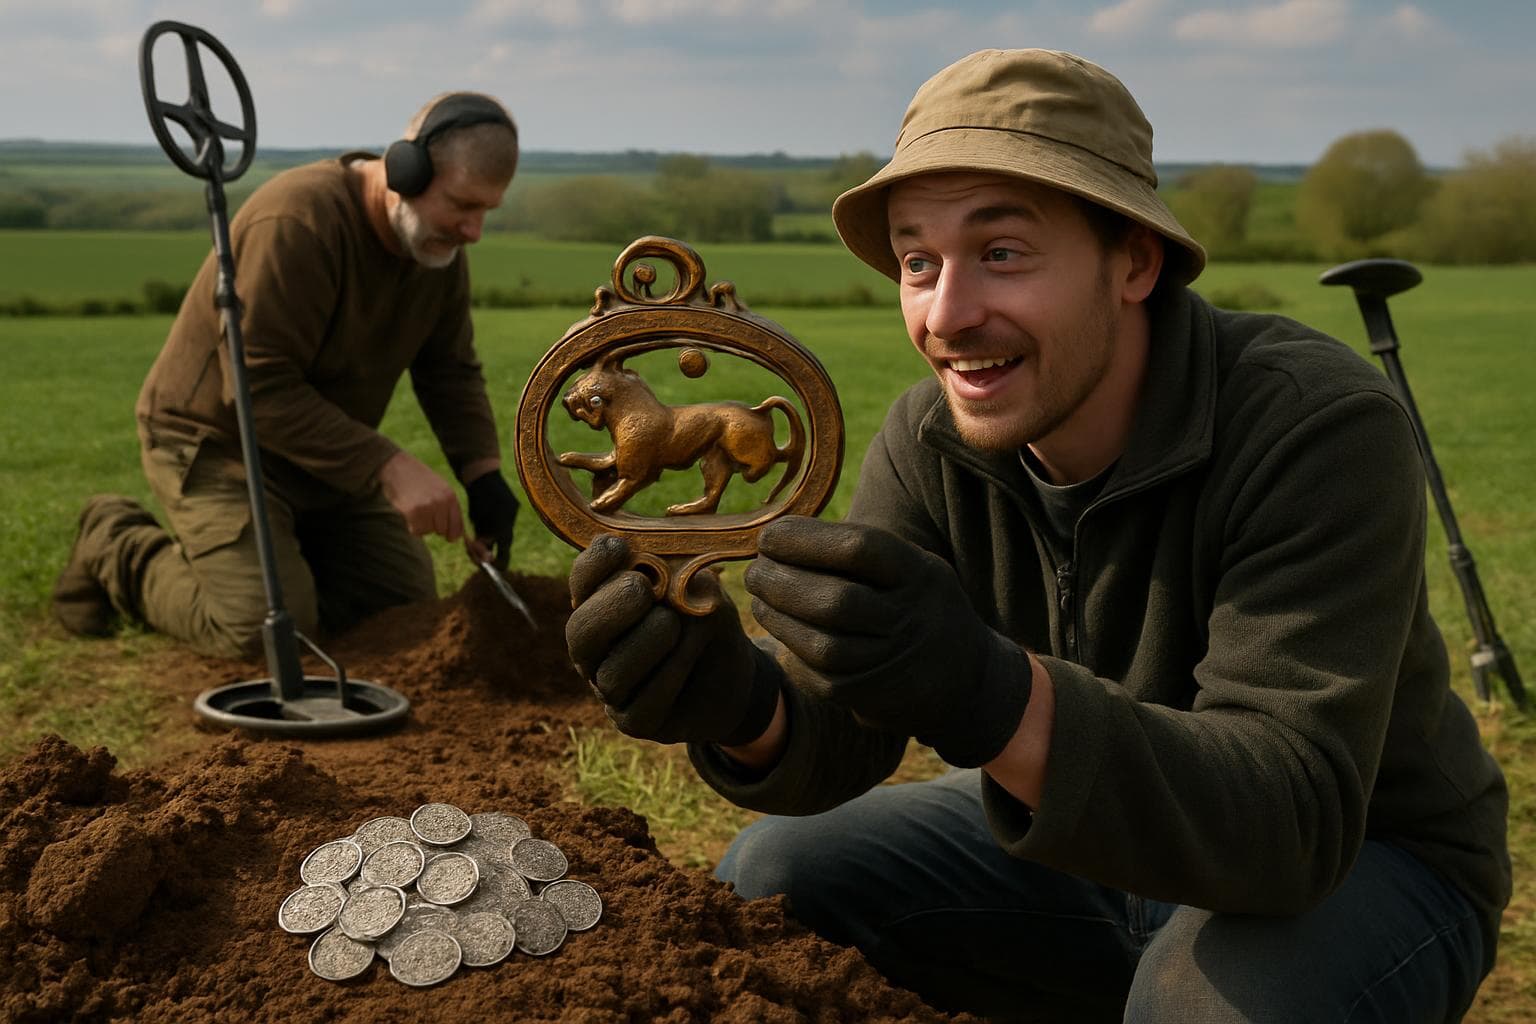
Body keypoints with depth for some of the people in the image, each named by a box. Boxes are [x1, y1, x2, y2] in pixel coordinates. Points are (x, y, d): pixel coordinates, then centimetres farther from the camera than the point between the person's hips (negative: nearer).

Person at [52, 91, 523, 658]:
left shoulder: (437, 241, -5)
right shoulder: (297, 222, -30)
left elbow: (450, 369, 4)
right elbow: (261, 387, -32)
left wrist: (483, 474, -12)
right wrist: (388, 467, -35)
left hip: (324, 456, 8)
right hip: (214, 439, -8)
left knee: (409, 603, 1)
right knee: (268, 627, -21)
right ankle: (117, 550, 5)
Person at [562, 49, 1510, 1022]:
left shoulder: (1321, 428, -29)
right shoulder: (930, 442, -11)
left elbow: (1290, 814, -37)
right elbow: (839, 733, -16)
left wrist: (992, 698, -53)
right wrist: (739, 704, -41)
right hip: (1104, 835, 6)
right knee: (769, 879, -2)